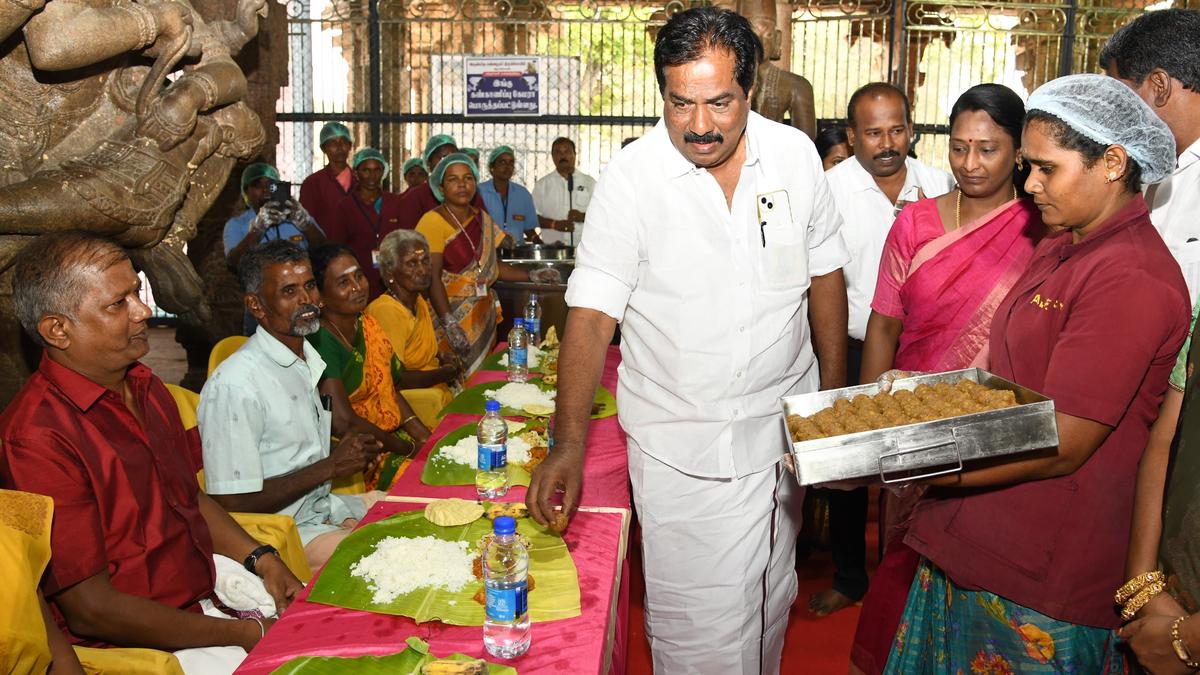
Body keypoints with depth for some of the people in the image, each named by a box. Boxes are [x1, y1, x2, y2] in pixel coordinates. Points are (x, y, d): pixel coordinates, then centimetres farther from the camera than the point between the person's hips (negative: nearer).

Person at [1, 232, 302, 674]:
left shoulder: (145, 388, 7)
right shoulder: (36, 435, -21)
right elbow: (90, 609, -20)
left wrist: (262, 560, 2)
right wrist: (245, 634, -16)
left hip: (210, 591, 8)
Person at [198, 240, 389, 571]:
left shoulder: (310, 359, 8)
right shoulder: (233, 385, -21)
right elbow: (233, 504, -22)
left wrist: (352, 453, -1)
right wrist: (330, 467, -17)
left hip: (323, 505, 9)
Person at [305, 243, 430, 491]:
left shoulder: (367, 326, 7)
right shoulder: (321, 342, -19)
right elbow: (343, 422, -23)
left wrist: (425, 437, -1)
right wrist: (408, 449, -14)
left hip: (394, 433, 8)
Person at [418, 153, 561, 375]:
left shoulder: (482, 219, 12)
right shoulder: (434, 221, -9)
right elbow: (432, 278, -16)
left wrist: (532, 276, 6)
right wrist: (449, 323, -25)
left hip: (482, 315, 6)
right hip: (451, 313, -6)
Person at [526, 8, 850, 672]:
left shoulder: (795, 154, -4)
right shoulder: (630, 177, -14)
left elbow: (824, 273, 7)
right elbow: (592, 314, -17)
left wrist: (835, 393, 8)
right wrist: (568, 443, -26)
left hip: (781, 427, 4)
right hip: (680, 443, -3)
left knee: (769, 598, 22)